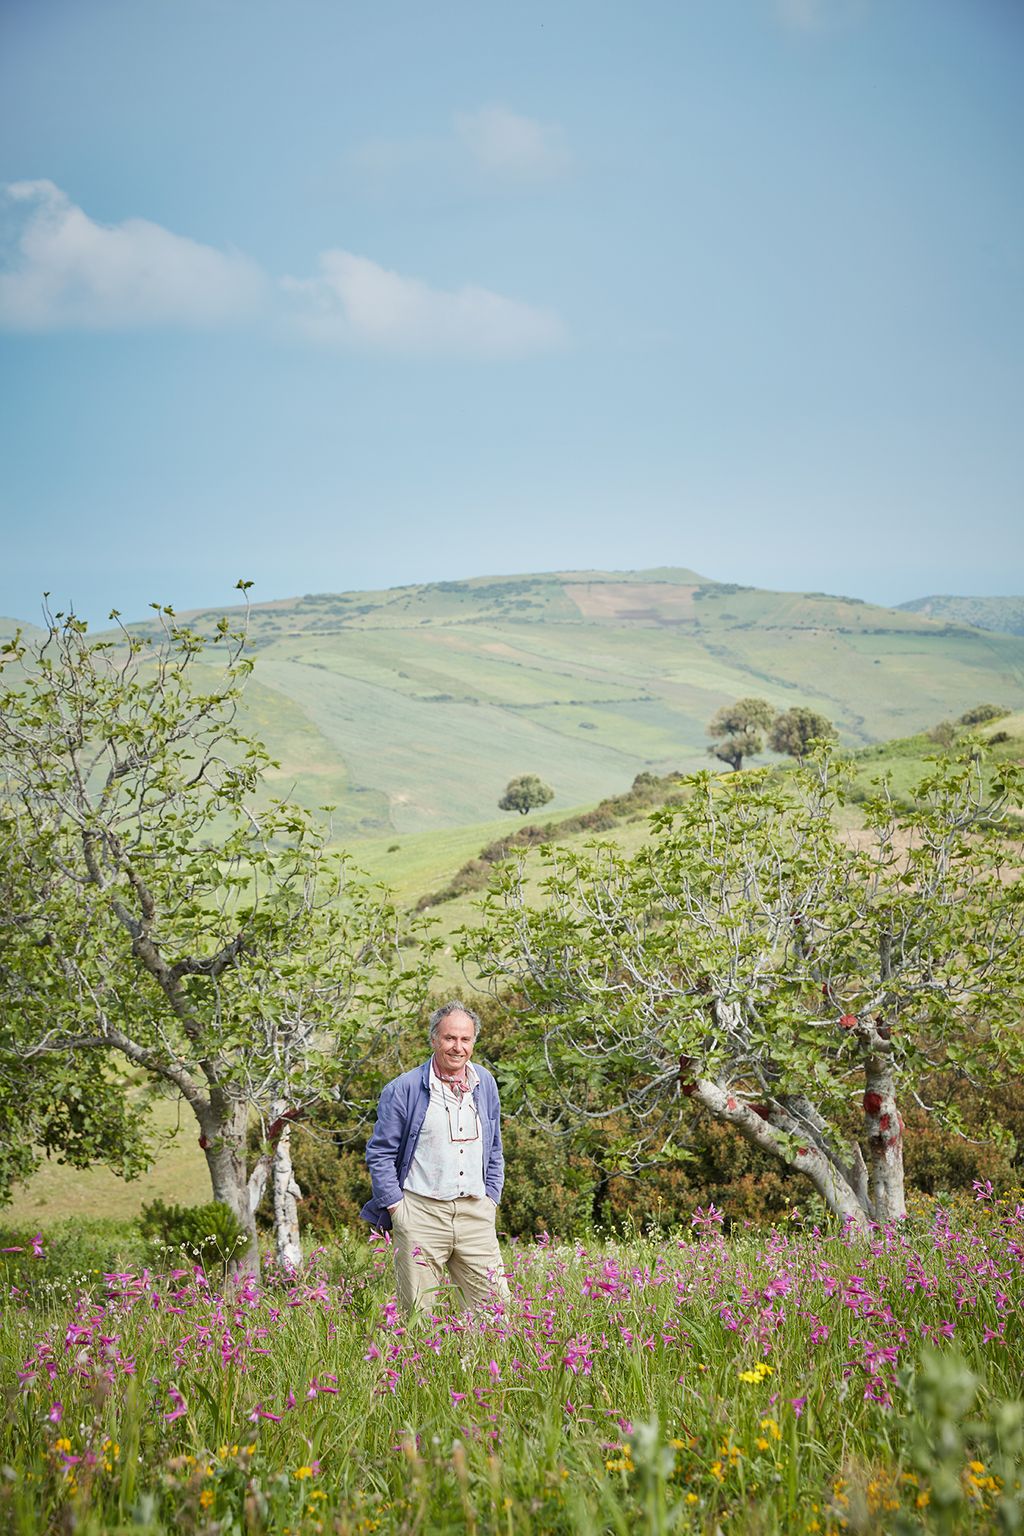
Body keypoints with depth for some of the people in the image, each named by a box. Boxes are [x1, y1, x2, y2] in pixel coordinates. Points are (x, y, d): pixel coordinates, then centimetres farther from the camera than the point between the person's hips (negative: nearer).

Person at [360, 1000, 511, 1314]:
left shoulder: (485, 1084, 11)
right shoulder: (404, 1089, -4)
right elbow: (379, 1154, -1)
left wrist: (490, 1199, 12)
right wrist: (396, 1207, -5)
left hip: (475, 1214, 4)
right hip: (421, 1213, -4)